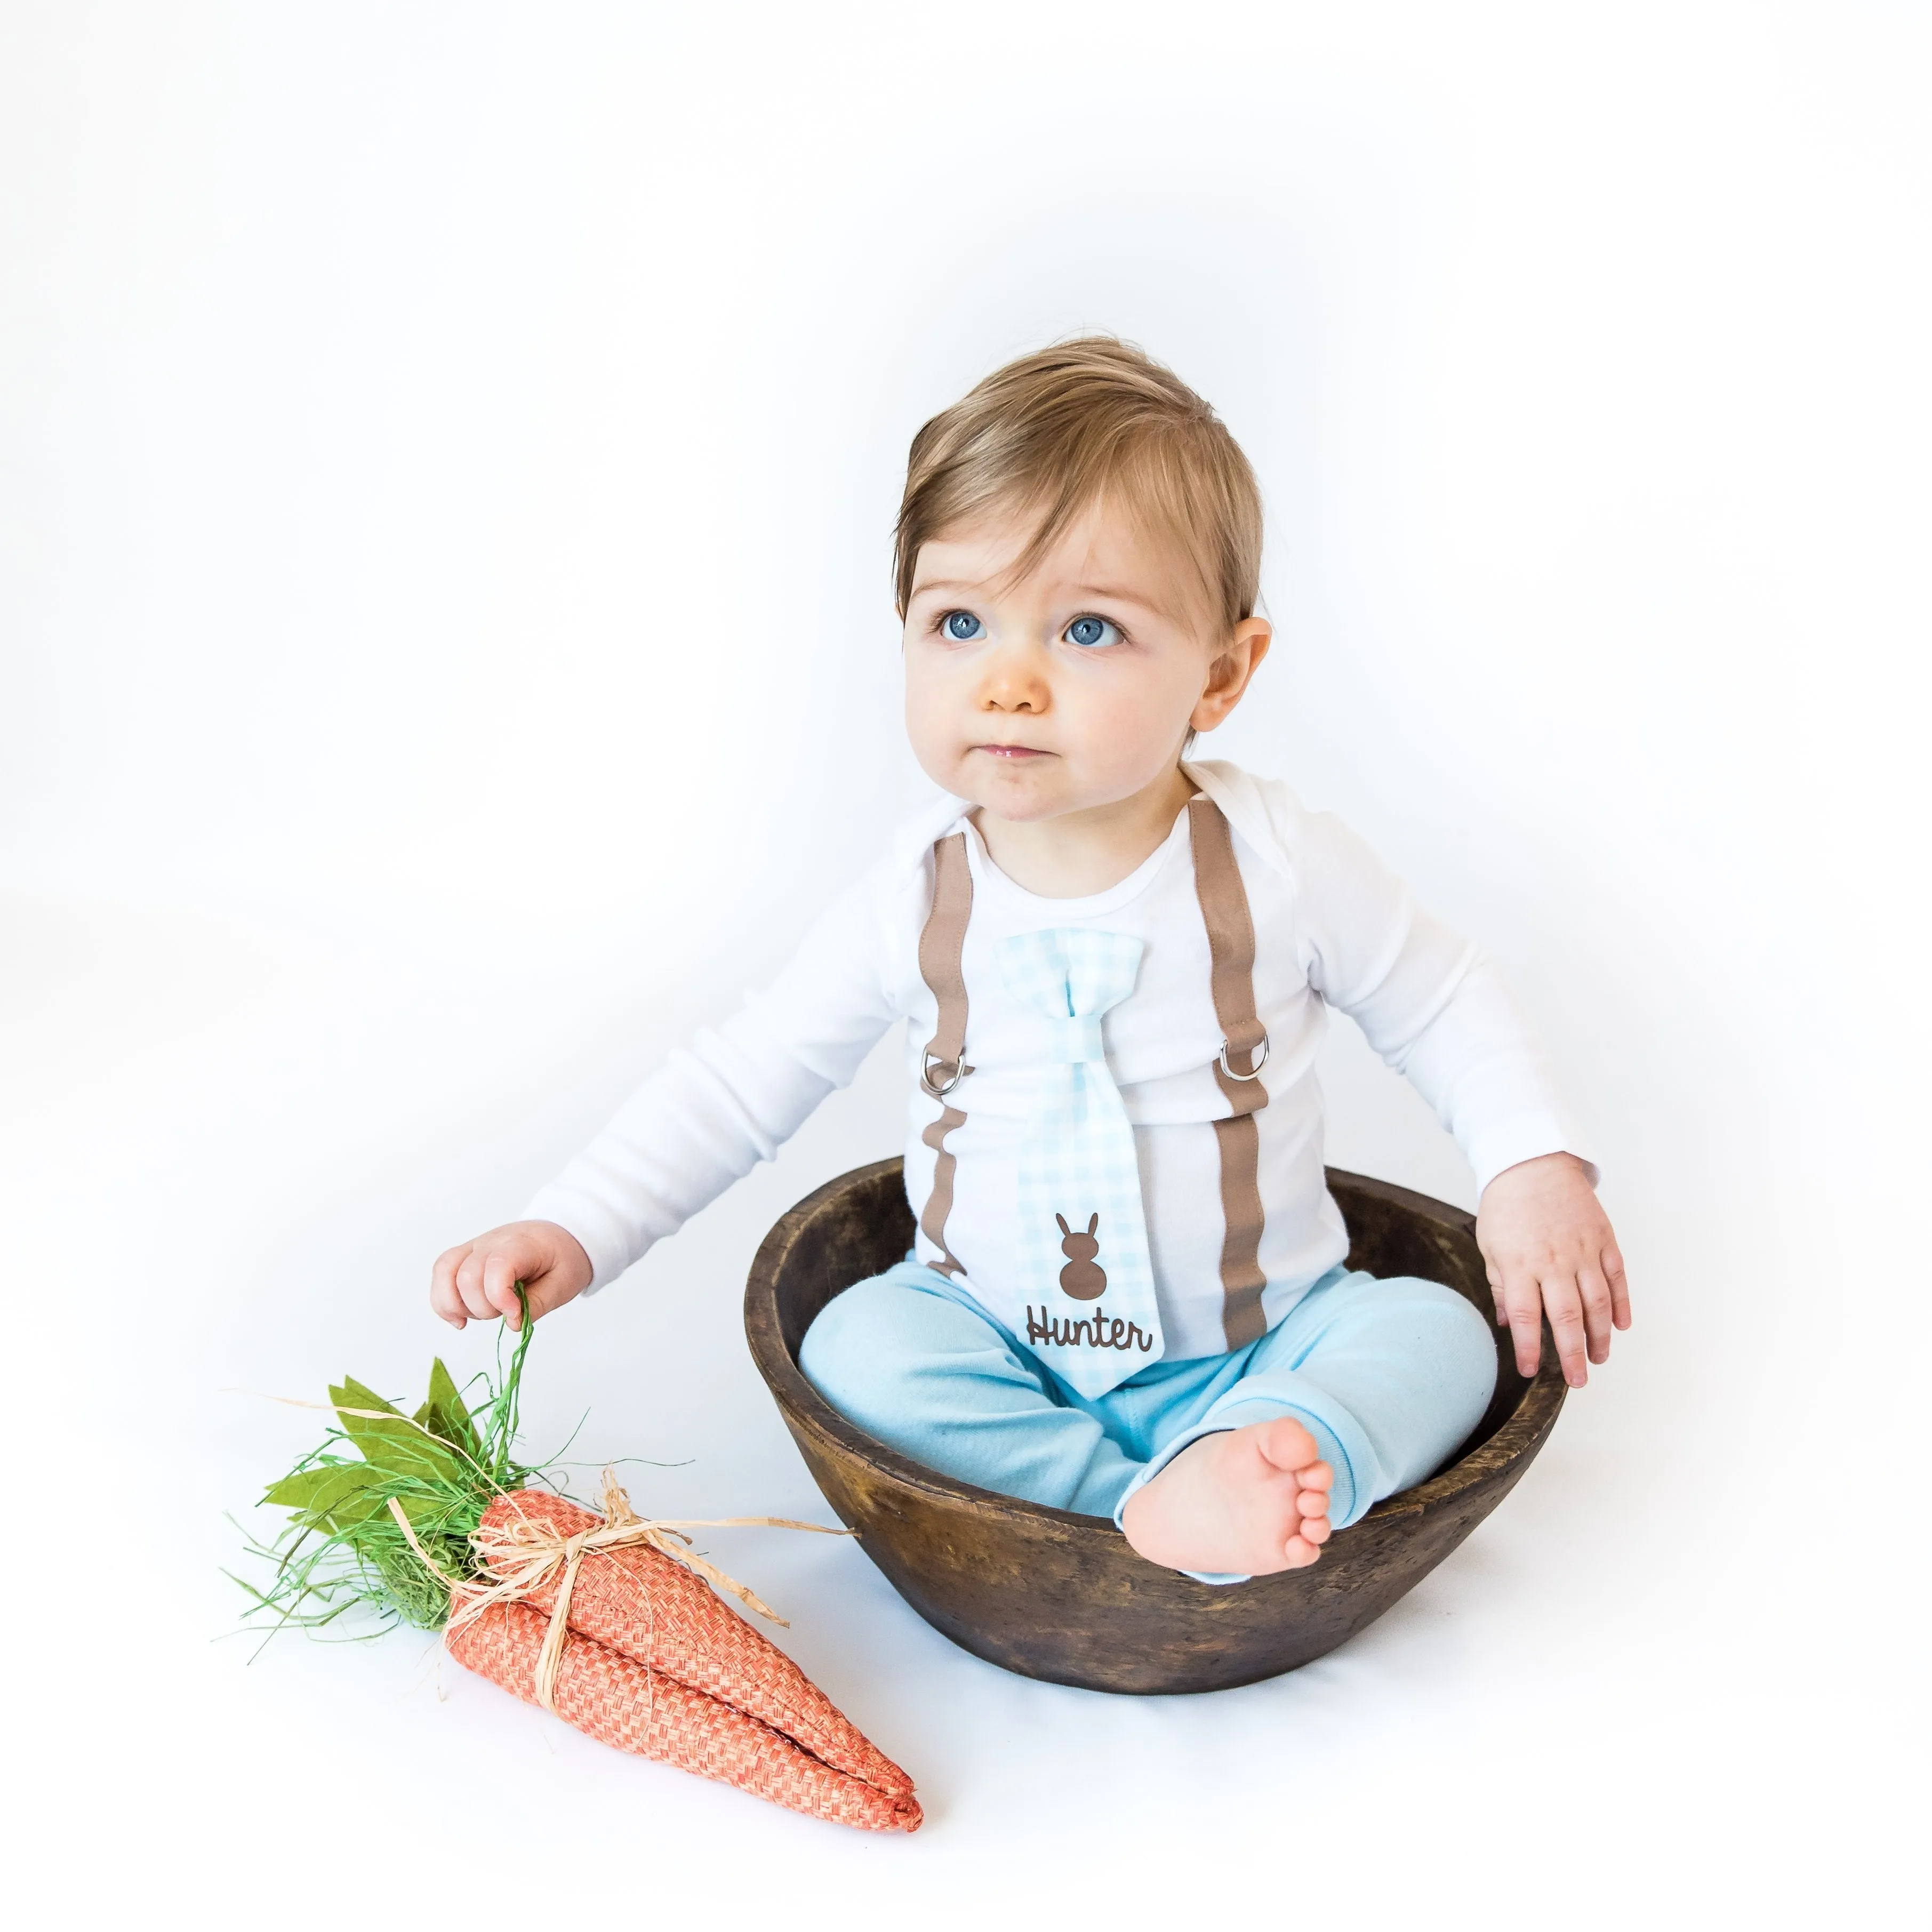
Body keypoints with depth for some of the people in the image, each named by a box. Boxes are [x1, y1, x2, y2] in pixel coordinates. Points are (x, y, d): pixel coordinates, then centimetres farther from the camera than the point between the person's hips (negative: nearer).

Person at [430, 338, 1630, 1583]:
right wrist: (574, 1233, -11)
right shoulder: (920, 901, -10)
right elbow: (744, 1080, -2)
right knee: (857, 1345, -25)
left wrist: (1536, 1168, -11)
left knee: (1436, 1334, -22)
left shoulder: (1283, 865, -14)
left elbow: (1446, 1004, 2)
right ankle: (1157, 1500, -30)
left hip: (1260, 1349, 0)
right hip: (1003, 1356, 1)